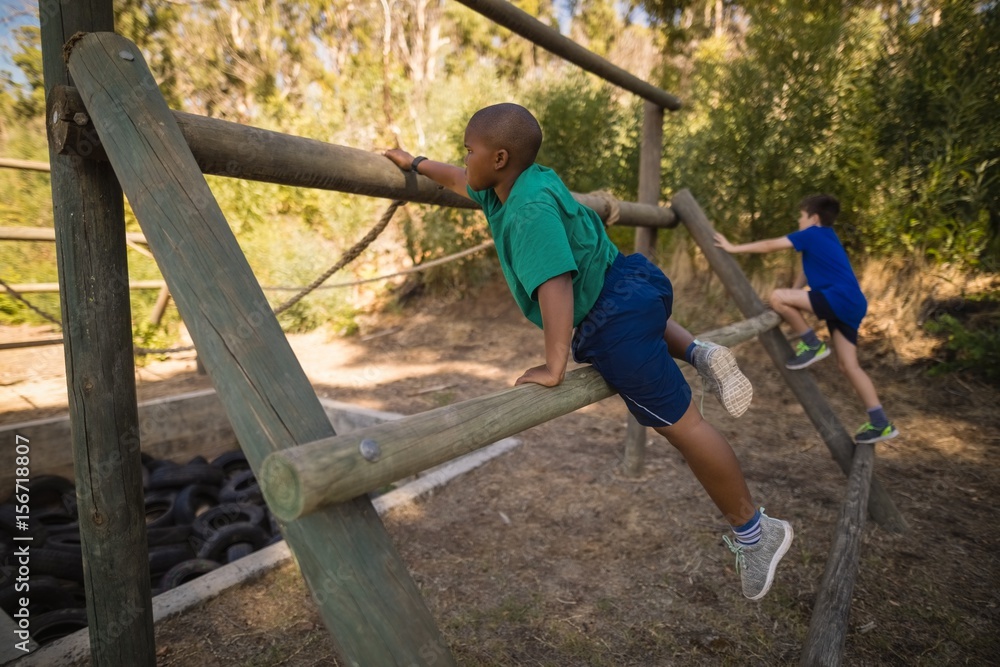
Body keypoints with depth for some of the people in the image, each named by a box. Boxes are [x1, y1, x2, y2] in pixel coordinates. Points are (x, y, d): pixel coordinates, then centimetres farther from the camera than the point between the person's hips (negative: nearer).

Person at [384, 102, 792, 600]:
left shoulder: (530, 209, -23)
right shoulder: (519, 183, 7)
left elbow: (554, 284, -34)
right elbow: (461, 182, 26)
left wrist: (554, 367, -35)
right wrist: (416, 164, 36)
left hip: (615, 323, -11)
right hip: (625, 292, 11)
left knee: (680, 424, -2)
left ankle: (753, 532, 12)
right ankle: (697, 351, 25)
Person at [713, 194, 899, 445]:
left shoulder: (812, 234, 0)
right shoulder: (825, 237, 26)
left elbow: (769, 245, -1)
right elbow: (807, 270, 26)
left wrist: (733, 248, 5)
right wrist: (791, 304, 24)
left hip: (841, 298, -10)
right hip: (851, 304, 10)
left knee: (777, 297, -15)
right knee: (848, 366, 7)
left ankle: (812, 345, -4)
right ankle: (880, 423, 7)